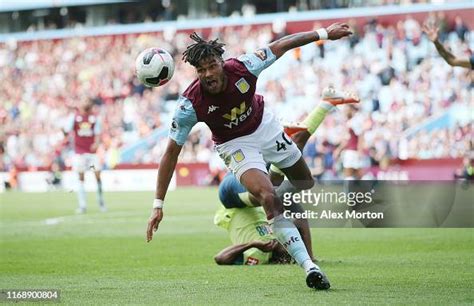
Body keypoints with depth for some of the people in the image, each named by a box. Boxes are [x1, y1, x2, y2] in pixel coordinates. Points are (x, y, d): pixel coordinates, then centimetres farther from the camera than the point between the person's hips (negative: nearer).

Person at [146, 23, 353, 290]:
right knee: (270, 200, -26)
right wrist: (158, 205, -26)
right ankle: (310, 268, -26)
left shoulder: (243, 67, -29)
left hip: (266, 126, 4)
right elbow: (172, 152, -24)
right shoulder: (190, 104, -31)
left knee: (307, 185, 17)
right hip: (235, 145, -4)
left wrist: (324, 33, -6)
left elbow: (279, 46, -12)